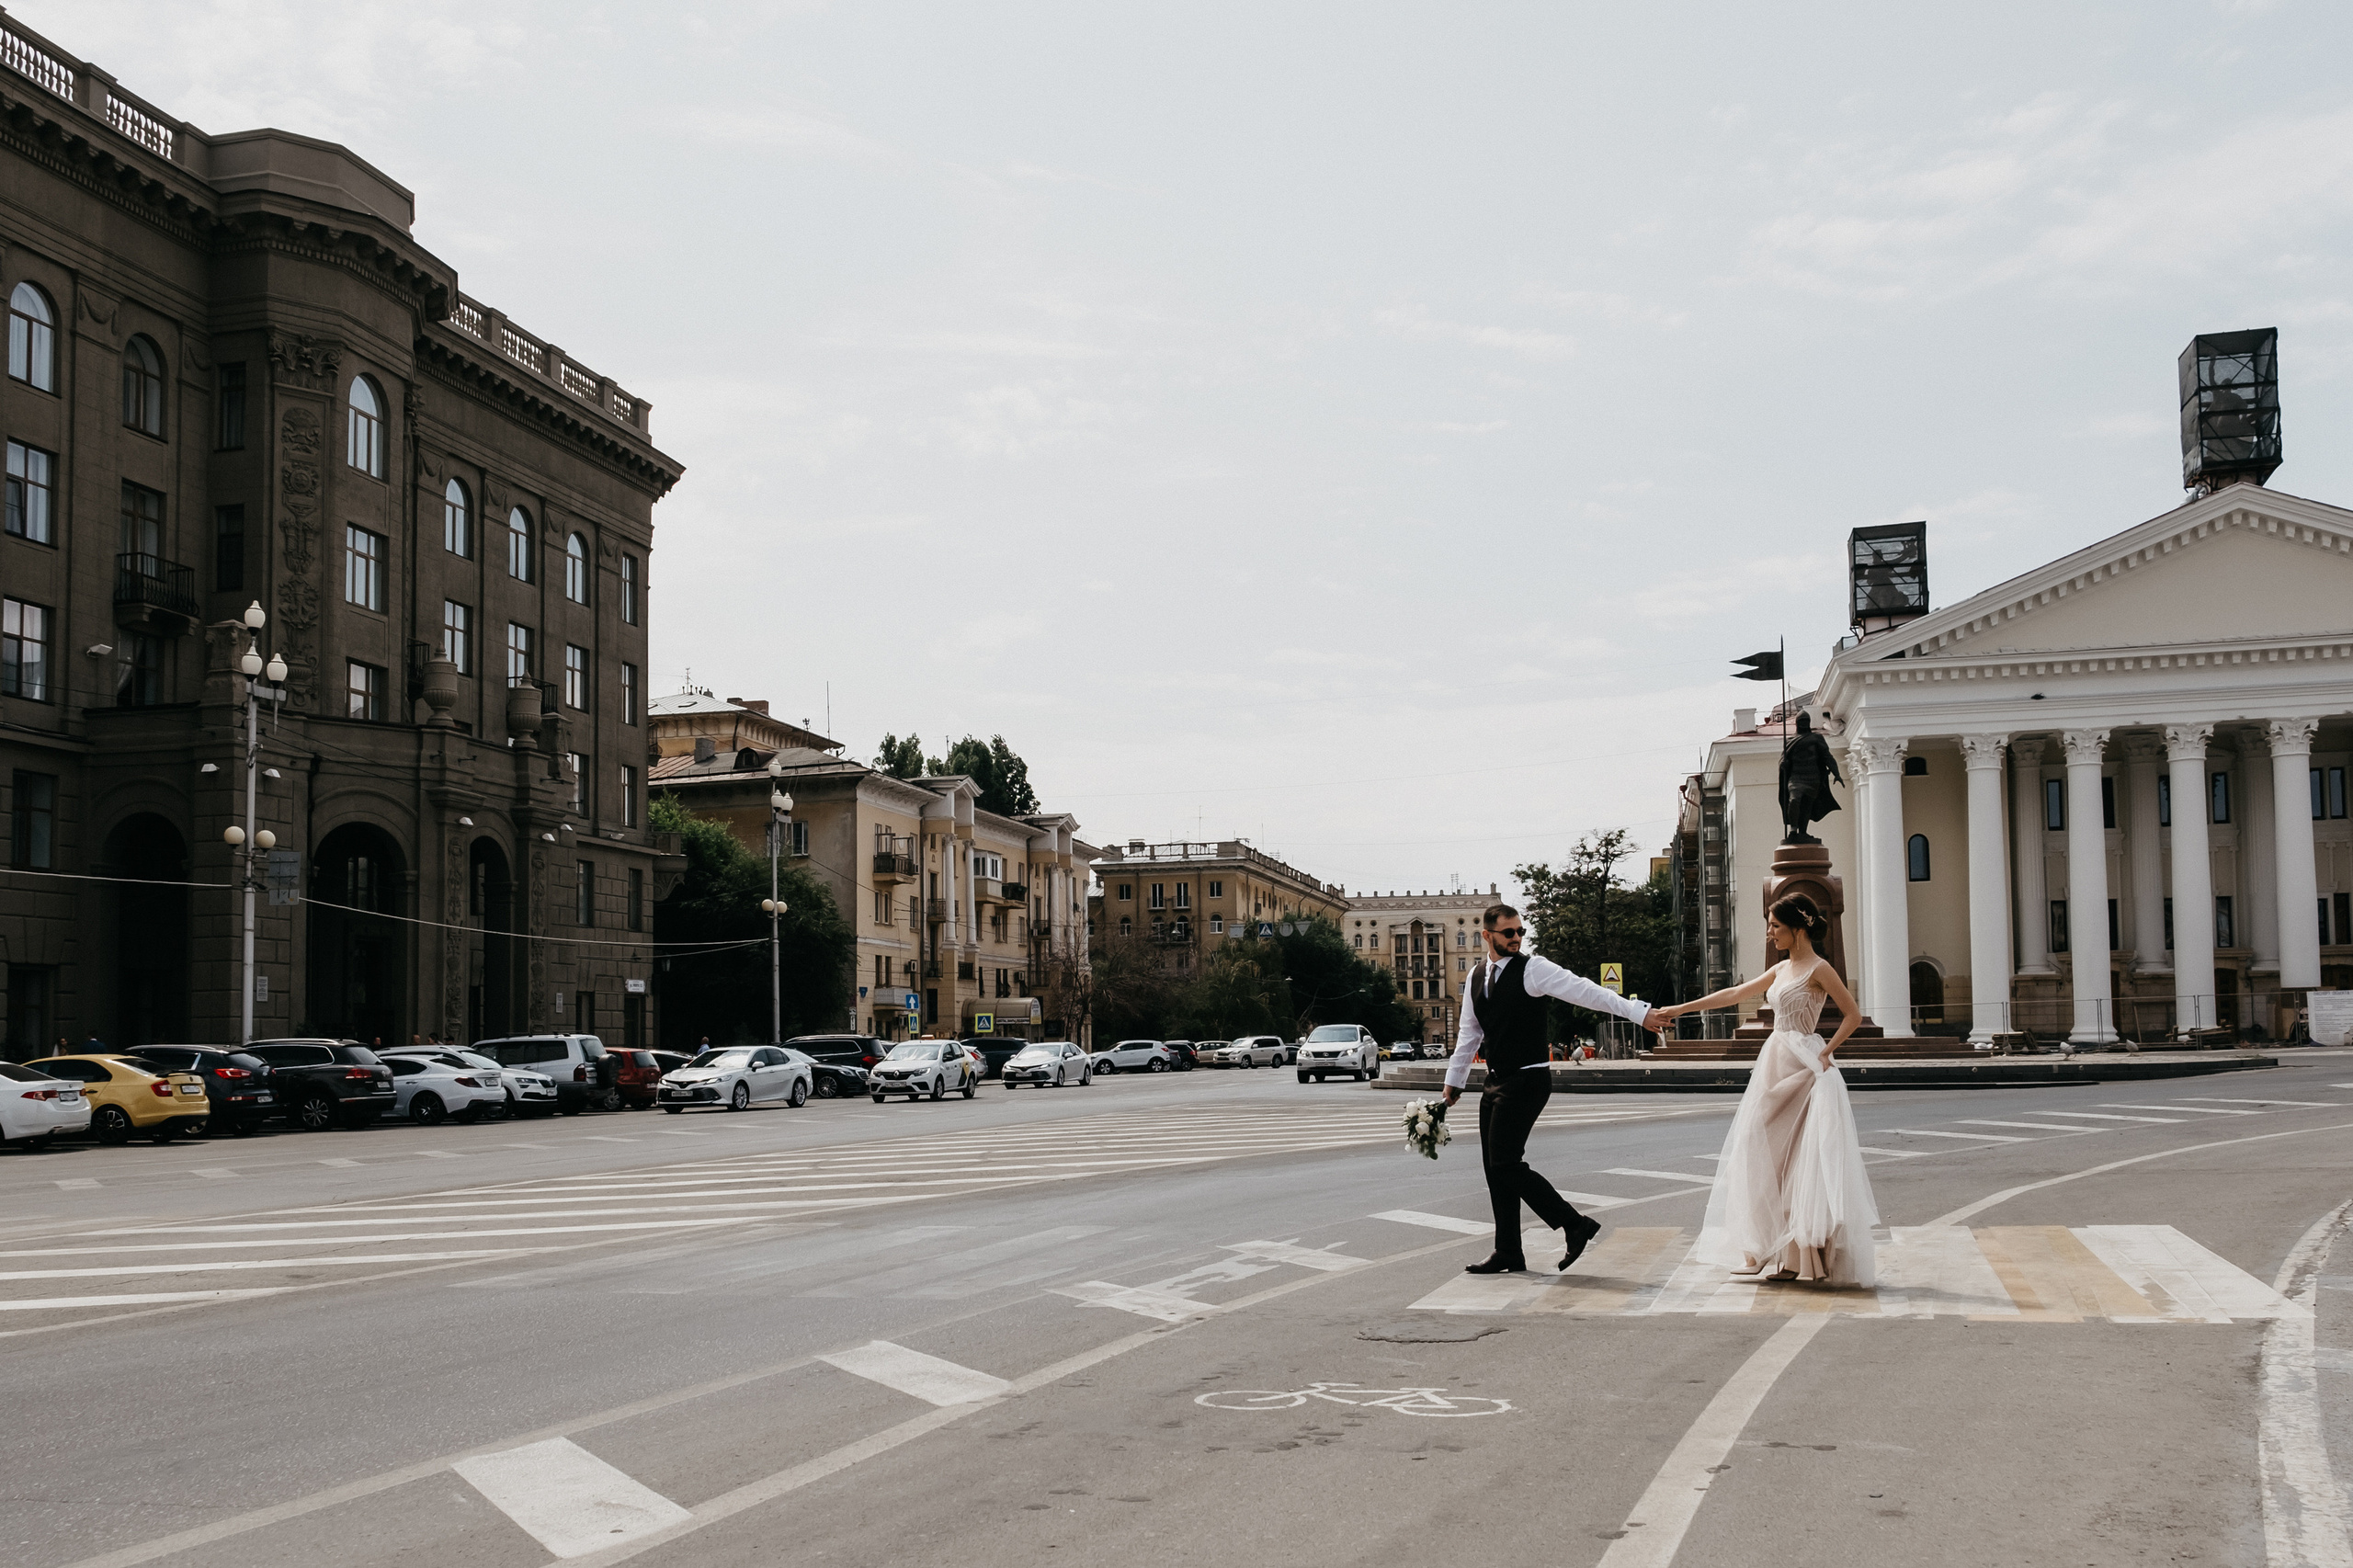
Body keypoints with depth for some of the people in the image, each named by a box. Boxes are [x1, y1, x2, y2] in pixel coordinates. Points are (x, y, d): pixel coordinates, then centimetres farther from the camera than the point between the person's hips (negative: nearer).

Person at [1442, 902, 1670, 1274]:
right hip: (1496, 1083, 7)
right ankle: (1508, 1254, 16)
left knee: (1506, 1163, -14)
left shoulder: (1533, 968, -10)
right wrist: (1454, 1080, 24)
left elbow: (1585, 991, -19)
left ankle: (1575, 1225, -4)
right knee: (1495, 1168, 8)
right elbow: (1470, 1033, 21)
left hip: (1527, 1082, -7)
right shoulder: (1477, 976, 11)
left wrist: (1639, 1012, -27)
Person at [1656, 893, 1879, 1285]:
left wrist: (1826, 1053, -13)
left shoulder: (1818, 969, -8)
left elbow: (1852, 1014, -9)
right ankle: (1773, 1250, 9)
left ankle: (1801, 1255, -3)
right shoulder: (1781, 970, 15)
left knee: (1803, 1159, -7)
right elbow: (1734, 995, 19)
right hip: (1776, 1064, 9)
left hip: (1803, 1068, -8)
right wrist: (1680, 1009, 19)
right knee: (1766, 1156, 5)